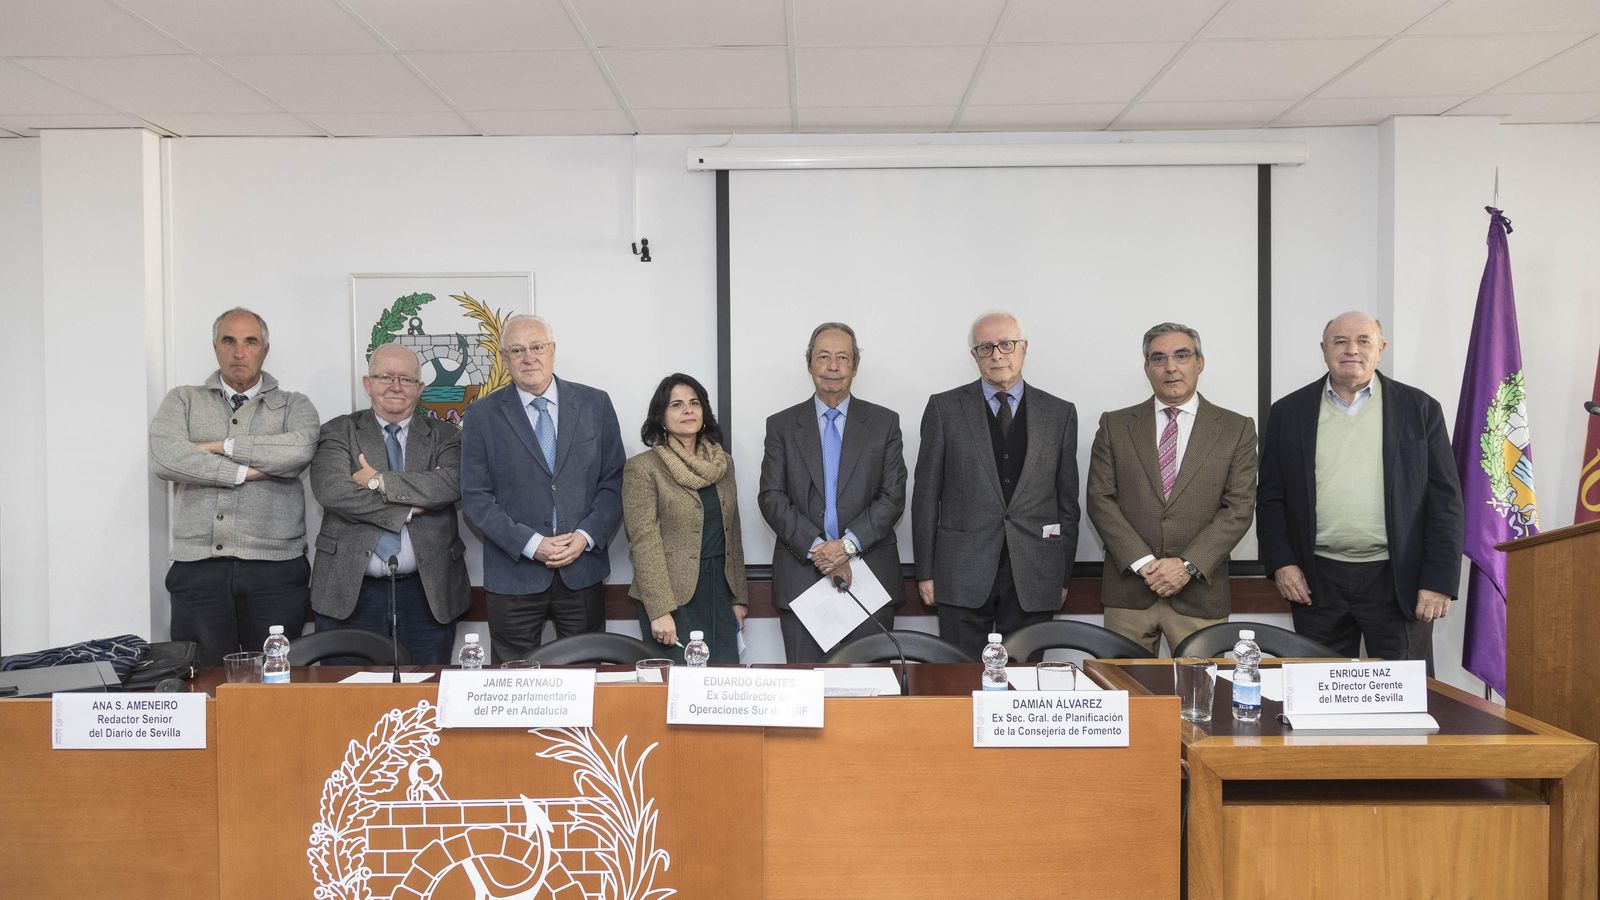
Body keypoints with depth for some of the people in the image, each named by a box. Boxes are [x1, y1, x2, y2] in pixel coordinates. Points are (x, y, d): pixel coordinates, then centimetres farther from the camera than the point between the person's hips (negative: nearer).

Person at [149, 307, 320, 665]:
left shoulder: (294, 406, 10)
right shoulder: (183, 401, 13)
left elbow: (300, 449, -13)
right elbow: (164, 459, -6)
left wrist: (222, 445, -7)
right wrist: (246, 472, -8)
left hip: (274, 569, -1)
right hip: (198, 568, 1)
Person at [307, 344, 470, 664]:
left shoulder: (444, 436, 9)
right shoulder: (339, 432, 7)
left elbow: (452, 484, -11)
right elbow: (331, 490, -11)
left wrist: (379, 481, -14)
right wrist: (408, 509, -13)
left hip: (427, 595, 1)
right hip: (350, 593, 0)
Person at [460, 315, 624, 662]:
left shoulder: (595, 404, 5)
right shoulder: (482, 415, 1)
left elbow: (614, 481, 4)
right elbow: (475, 496, -2)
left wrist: (585, 537, -9)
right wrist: (531, 544, -12)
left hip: (583, 570, 1)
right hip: (514, 574, -1)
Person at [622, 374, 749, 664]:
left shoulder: (722, 462, 12)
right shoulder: (642, 468, -5)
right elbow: (645, 542, -11)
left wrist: (738, 596, 13)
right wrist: (660, 611, -17)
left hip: (720, 594, 5)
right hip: (674, 597, -5)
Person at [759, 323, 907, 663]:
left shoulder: (884, 422, 7)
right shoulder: (781, 425, 7)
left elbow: (893, 496, 1)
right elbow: (771, 497, 0)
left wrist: (848, 543, -13)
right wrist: (815, 548, -12)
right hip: (801, 577, 0)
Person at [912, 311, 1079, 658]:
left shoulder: (1059, 413, 8)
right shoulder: (944, 408, 3)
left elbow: (1068, 499, 10)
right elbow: (926, 495, 3)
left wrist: (1064, 575, 8)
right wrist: (925, 572, 0)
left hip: (1034, 577, 1)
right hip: (964, 574, -1)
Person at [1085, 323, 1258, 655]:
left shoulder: (1236, 429, 5)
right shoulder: (1115, 425, 6)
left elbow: (1239, 507, -1)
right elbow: (1099, 499, 0)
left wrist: (1188, 565, -12)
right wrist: (1143, 562, -11)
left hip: (1199, 593, 0)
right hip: (1128, 590, 1)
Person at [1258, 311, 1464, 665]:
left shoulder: (1419, 409, 5)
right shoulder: (1288, 412, 7)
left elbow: (1445, 500, 2)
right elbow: (1271, 499, 8)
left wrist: (1439, 581, -5)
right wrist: (1281, 563, -4)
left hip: (1398, 581, -1)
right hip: (1316, 581, 1)